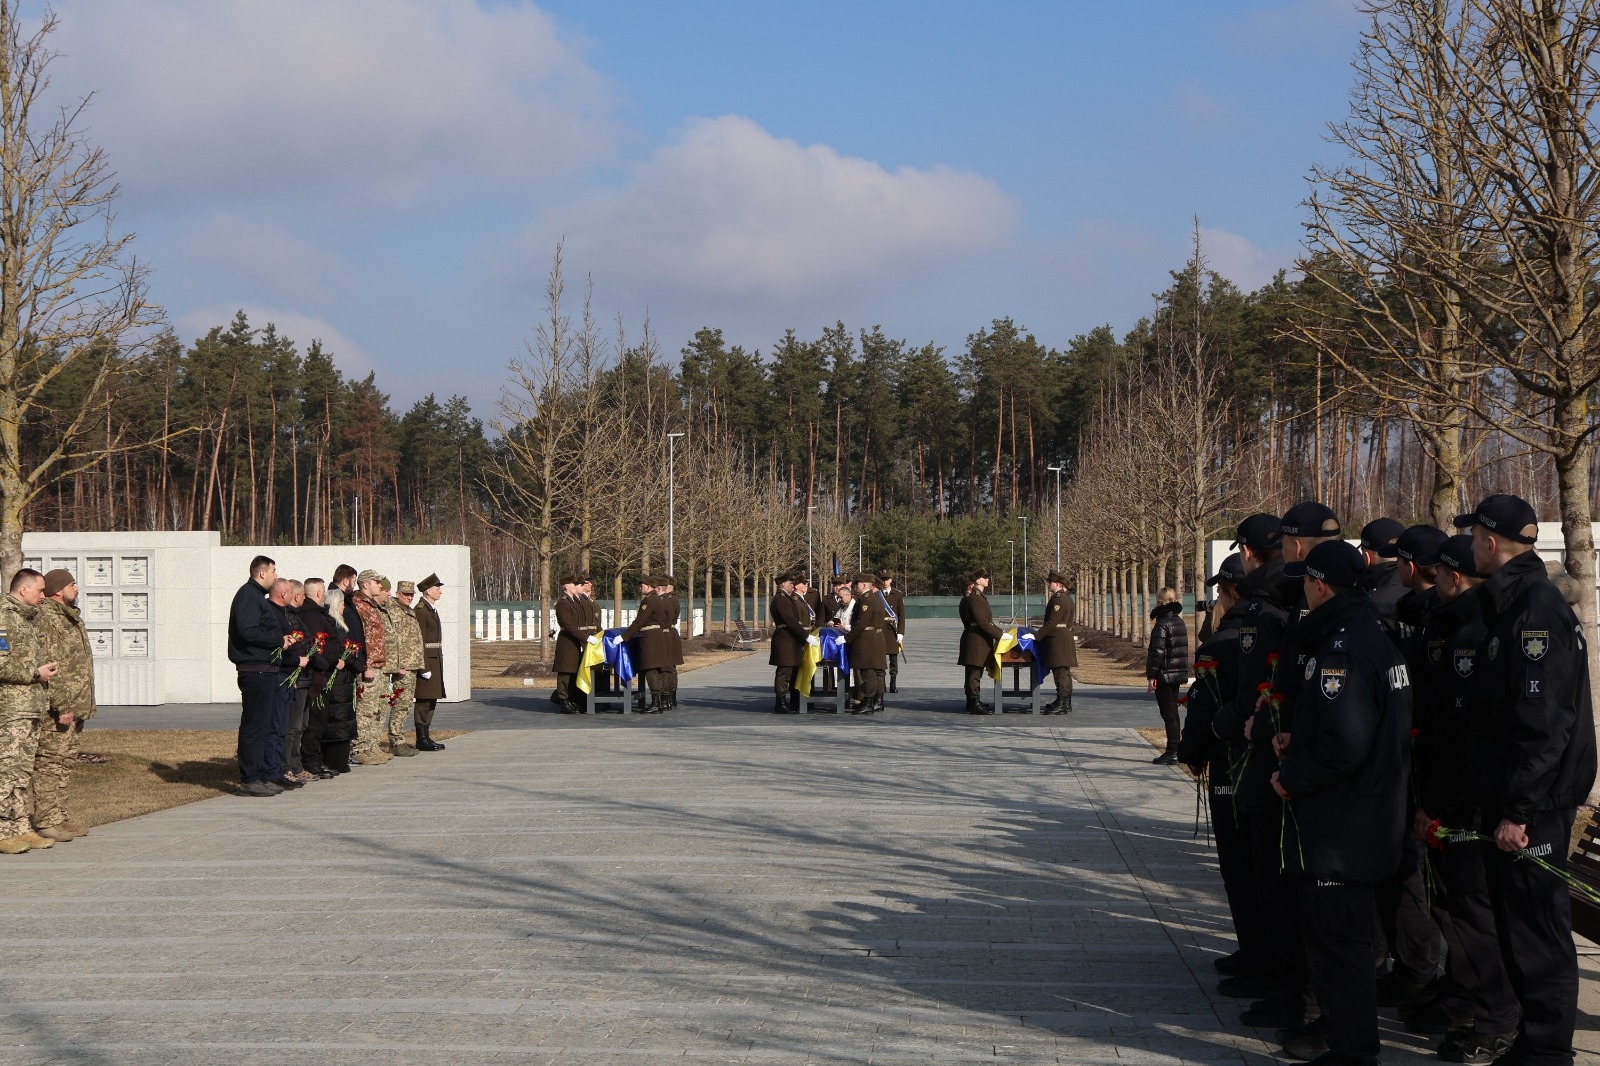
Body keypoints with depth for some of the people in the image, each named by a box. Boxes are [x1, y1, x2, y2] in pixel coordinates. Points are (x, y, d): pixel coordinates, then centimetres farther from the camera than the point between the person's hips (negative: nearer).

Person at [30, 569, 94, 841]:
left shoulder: (71, 618, 18)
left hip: (73, 707, 10)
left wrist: (85, 706, 23)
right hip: (56, 709, -10)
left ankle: (59, 818, 19)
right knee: (49, 763, -7)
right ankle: (45, 822, -6)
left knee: (66, 763, 13)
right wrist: (62, 706, -22)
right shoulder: (46, 619, -14)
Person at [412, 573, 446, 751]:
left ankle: (426, 737, 17)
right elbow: (419, 640, -17)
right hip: (426, 659, -10)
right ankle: (422, 739, -5)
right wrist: (424, 667, -20)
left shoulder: (432, 609, 18)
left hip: (435, 660, 10)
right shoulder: (420, 610, -13)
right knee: (424, 701, -7)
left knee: (431, 700, 12)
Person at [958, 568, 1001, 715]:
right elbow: (983, 622, -21)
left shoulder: (979, 596, 18)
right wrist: (999, 634, -21)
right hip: (976, 641, -11)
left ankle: (972, 703, 19)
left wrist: (999, 632, 17)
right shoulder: (975, 598, -16)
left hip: (975, 640, 11)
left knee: (973, 673, 13)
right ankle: (975, 704, -6)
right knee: (975, 672, -8)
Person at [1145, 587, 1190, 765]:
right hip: (1178, 675, 9)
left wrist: (1151, 676, -16)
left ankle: (1172, 752, -6)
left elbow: (1157, 652, -19)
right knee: (1173, 712, 14)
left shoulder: (1162, 624, -16)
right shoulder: (1180, 622, 11)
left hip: (1164, 676, -9)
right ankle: (1175, 750, 18)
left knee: (1168, 713, -6)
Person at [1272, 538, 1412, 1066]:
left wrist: (1291, 778, -14)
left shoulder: (1343, 651, -22)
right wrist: (1298, 740, 10)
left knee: (1336, 938, -2)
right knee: (1336, 930, 22)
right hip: (1368, 819, 11)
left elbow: (1343, 745, -28)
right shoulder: (1375, 638, 12)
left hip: (1340, 825, -11)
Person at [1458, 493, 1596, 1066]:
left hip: (1535, 805, -10)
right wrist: (1492, 799, 20)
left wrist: (1517, 809, -23)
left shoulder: (1538, 611, -18)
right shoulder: (1512, 605, 14)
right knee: (1518, 923, 16)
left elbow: (1544, 724, -23)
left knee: (1536, 928, -3)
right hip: (1510, 798, 10)